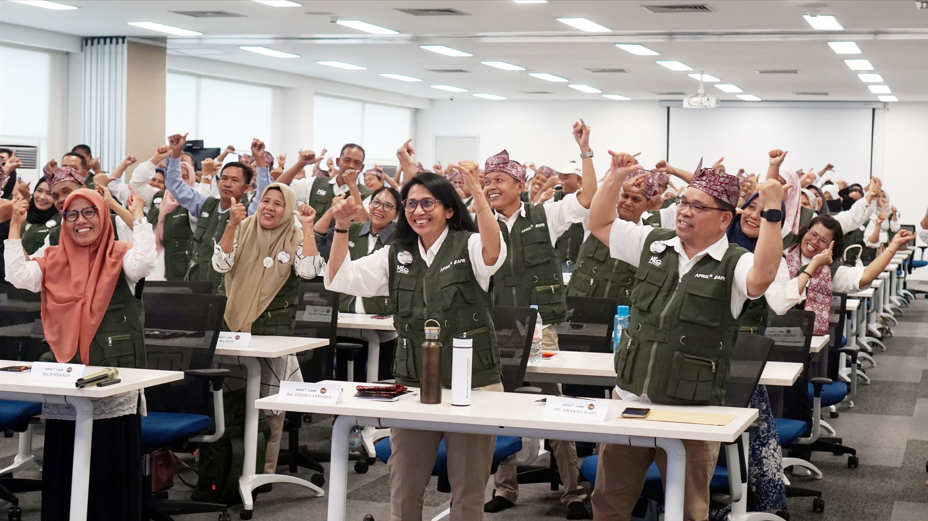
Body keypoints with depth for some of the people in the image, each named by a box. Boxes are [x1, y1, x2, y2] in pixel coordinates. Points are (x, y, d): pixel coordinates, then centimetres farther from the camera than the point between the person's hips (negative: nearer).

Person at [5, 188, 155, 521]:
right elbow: (18, 276, -3)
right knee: (64, 459, 10)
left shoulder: (119, 256, 0)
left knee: (110, 458, 2)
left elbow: (143, 262, -21)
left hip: (113, 374, -4)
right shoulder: (54, 260, 11)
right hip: (64, 375, 4)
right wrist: (15, 226, -3)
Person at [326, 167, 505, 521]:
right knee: (404, 486, 10)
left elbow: (494, 252, -27)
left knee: (468, 486, 6)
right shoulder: (396, 256, 10)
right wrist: (341, 228, -11)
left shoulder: (469, 247, -4)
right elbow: (339, 279, 3)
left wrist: (477, 193, -38)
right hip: (412, 383, 4)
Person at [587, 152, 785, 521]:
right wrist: (616, 177, 4)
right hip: (629, 400, 5)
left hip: (690, 412, -4)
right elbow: (600, 224, 16)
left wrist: (772, 210, -32)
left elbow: (762, 277, -31)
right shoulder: (653, 245, 7)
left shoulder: (734, 264, -9)